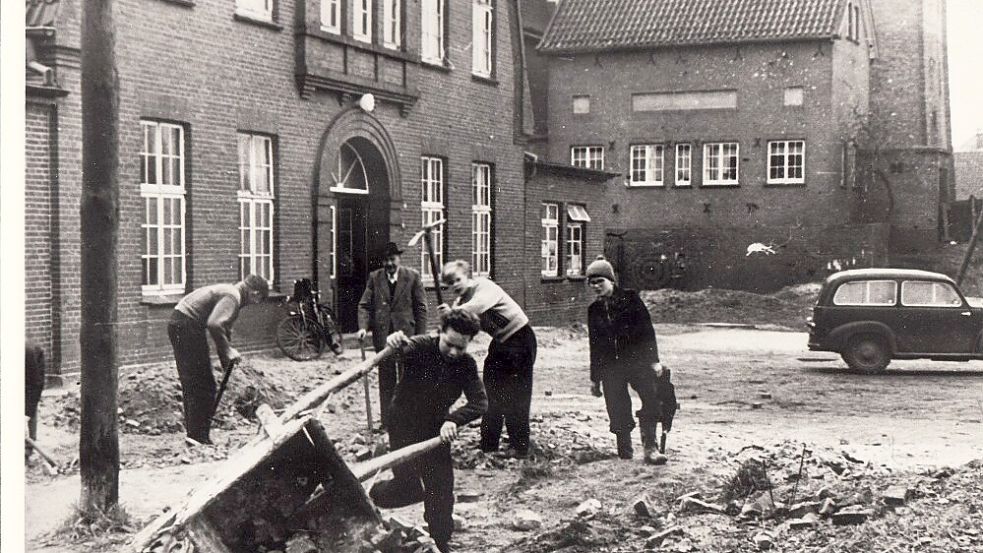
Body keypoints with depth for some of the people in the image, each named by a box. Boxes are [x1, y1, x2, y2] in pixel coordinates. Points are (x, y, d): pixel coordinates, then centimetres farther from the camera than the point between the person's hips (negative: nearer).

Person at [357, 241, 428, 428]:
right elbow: (364, 305, 5)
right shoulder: (374, 278, 6)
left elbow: (421, 307, 1)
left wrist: (420, 336, -4)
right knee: (386, 380, 6)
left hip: (407, 334, -2)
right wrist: (363, 327, -12)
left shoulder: (412, 277, 1)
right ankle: (387, 421, 12)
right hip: (383, 334, 2)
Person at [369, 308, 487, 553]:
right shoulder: (421, 347, -18)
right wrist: (395, 344, -58)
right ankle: (371, 496, 27)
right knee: (409, 489, -5)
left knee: (442, 490, 1)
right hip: (404, 427, -3)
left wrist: (453, 420, -37)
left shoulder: (466, 364, -11)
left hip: (436, 430, 4)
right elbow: (401, 352, -33)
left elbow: (480, 401, -20)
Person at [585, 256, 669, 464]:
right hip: (610, 367, 3)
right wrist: (594, 378, 17)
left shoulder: (630, 298, 2)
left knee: (651, 398, -19)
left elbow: (647, 329, 0)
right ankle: (625, 449, 12)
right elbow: (595, 345, 17)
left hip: (637, 359, -3)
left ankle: (650, 448, -16)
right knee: (618, 410, 0)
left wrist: (654, 360, -6)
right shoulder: (594, 310, 12)